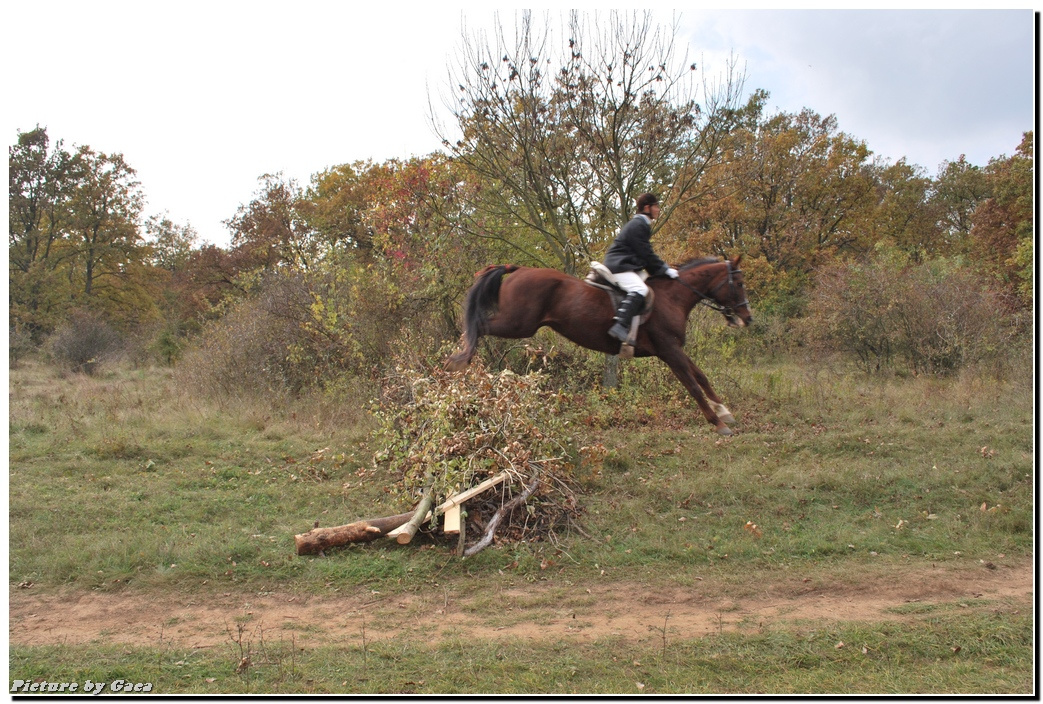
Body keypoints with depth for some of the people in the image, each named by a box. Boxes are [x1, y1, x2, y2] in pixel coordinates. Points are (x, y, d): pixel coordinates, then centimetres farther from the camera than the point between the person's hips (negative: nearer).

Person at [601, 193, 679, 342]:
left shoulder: (642, 225, 21)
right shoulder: (638, 225, -11)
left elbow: (645, 254, 23)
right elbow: (646, 254, -15)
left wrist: (661, 269, 16)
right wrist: (665, 269, -10)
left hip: (626, 265, 11)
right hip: (619, 266, -11)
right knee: (639, 290, -30)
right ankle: (620, 325, -41)